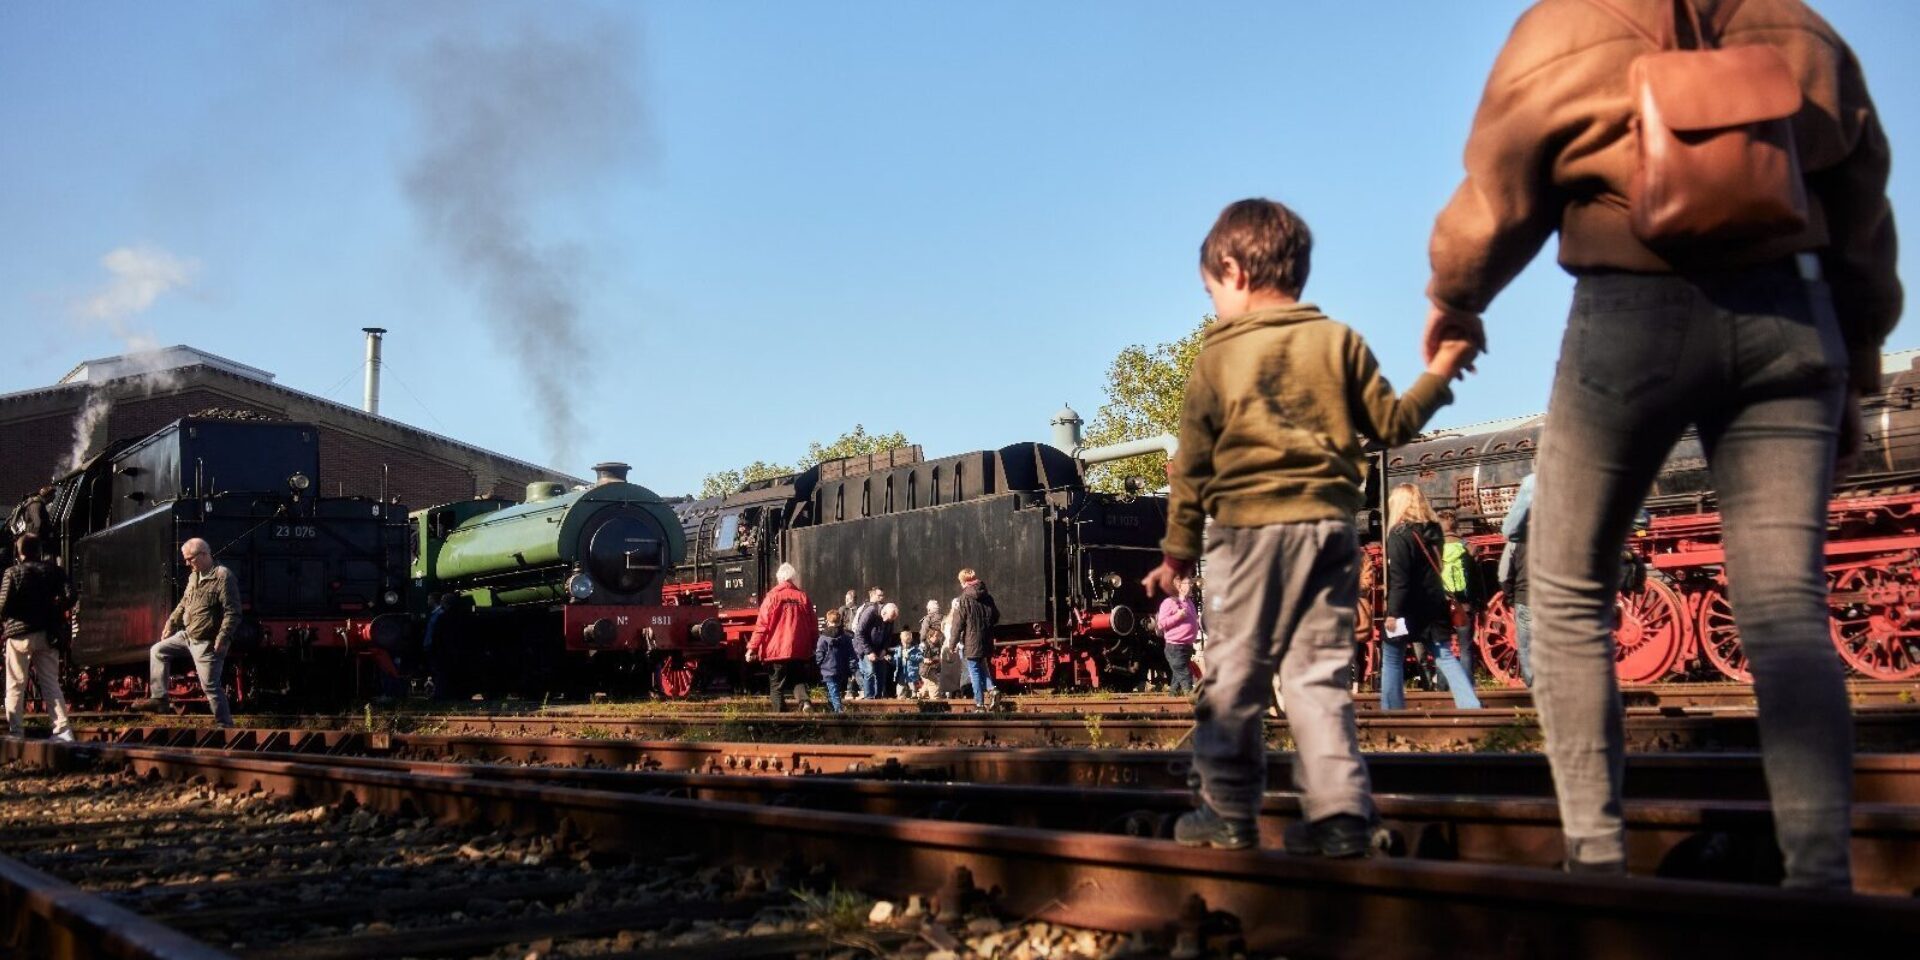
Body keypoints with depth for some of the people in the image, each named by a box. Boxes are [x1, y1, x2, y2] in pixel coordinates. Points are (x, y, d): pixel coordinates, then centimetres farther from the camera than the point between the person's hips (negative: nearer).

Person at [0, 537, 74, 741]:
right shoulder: (54, 571, 5)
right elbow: (69, 596, -3)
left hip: (20, 634, -3)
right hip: (48, 634, 3)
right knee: (51, 684, 6)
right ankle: (63, 729, -4)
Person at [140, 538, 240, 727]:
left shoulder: (223, 576, -18)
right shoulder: (194, 577, 11)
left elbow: (232, 612, -22)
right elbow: (183, 604, 25)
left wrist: (223, 638, -27)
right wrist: (171, 624, 19)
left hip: (207, 643, -9)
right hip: (187, 635, 9)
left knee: (210, 686, -8)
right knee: (158, 651, 17)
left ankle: (225, 725, 0)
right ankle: (159, 697, 21)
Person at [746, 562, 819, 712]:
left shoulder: (772, 596, -5)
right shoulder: (803, 597, 5)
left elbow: (762, 625, -9)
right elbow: (813, 626, 10)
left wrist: (752, 647, -6)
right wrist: (813, 647, 22)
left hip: (777, 651, -3)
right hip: (800, 650, 3)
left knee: (777, 686, 6)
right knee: (799, 680, 14)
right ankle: (805, 701, -13)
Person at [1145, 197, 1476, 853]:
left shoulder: (1217, 356, 2)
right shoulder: (1339, 341, 6)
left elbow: (1192, 468, 3)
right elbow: (1391, 425, 8)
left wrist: (1178, 554, 10)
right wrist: (1441, 373, 21)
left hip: (1249, 528, -3)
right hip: (1330, 526, 3)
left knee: (1235, 673, 5)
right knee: (1318, 673, 6)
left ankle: (1228, 812, 9)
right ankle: (1340, 812, -1)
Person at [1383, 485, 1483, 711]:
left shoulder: (1399, 534, -13)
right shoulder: (1434, 531, 9)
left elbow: (1398, 579, -19)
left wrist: (1393, 612, -18)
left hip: (1408, 609, -6)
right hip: (1434, 606, 6)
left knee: (1392, 659, 6)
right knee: (1445, 657, 6)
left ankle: (1391, 714, 8)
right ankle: (1471, 707, -5)